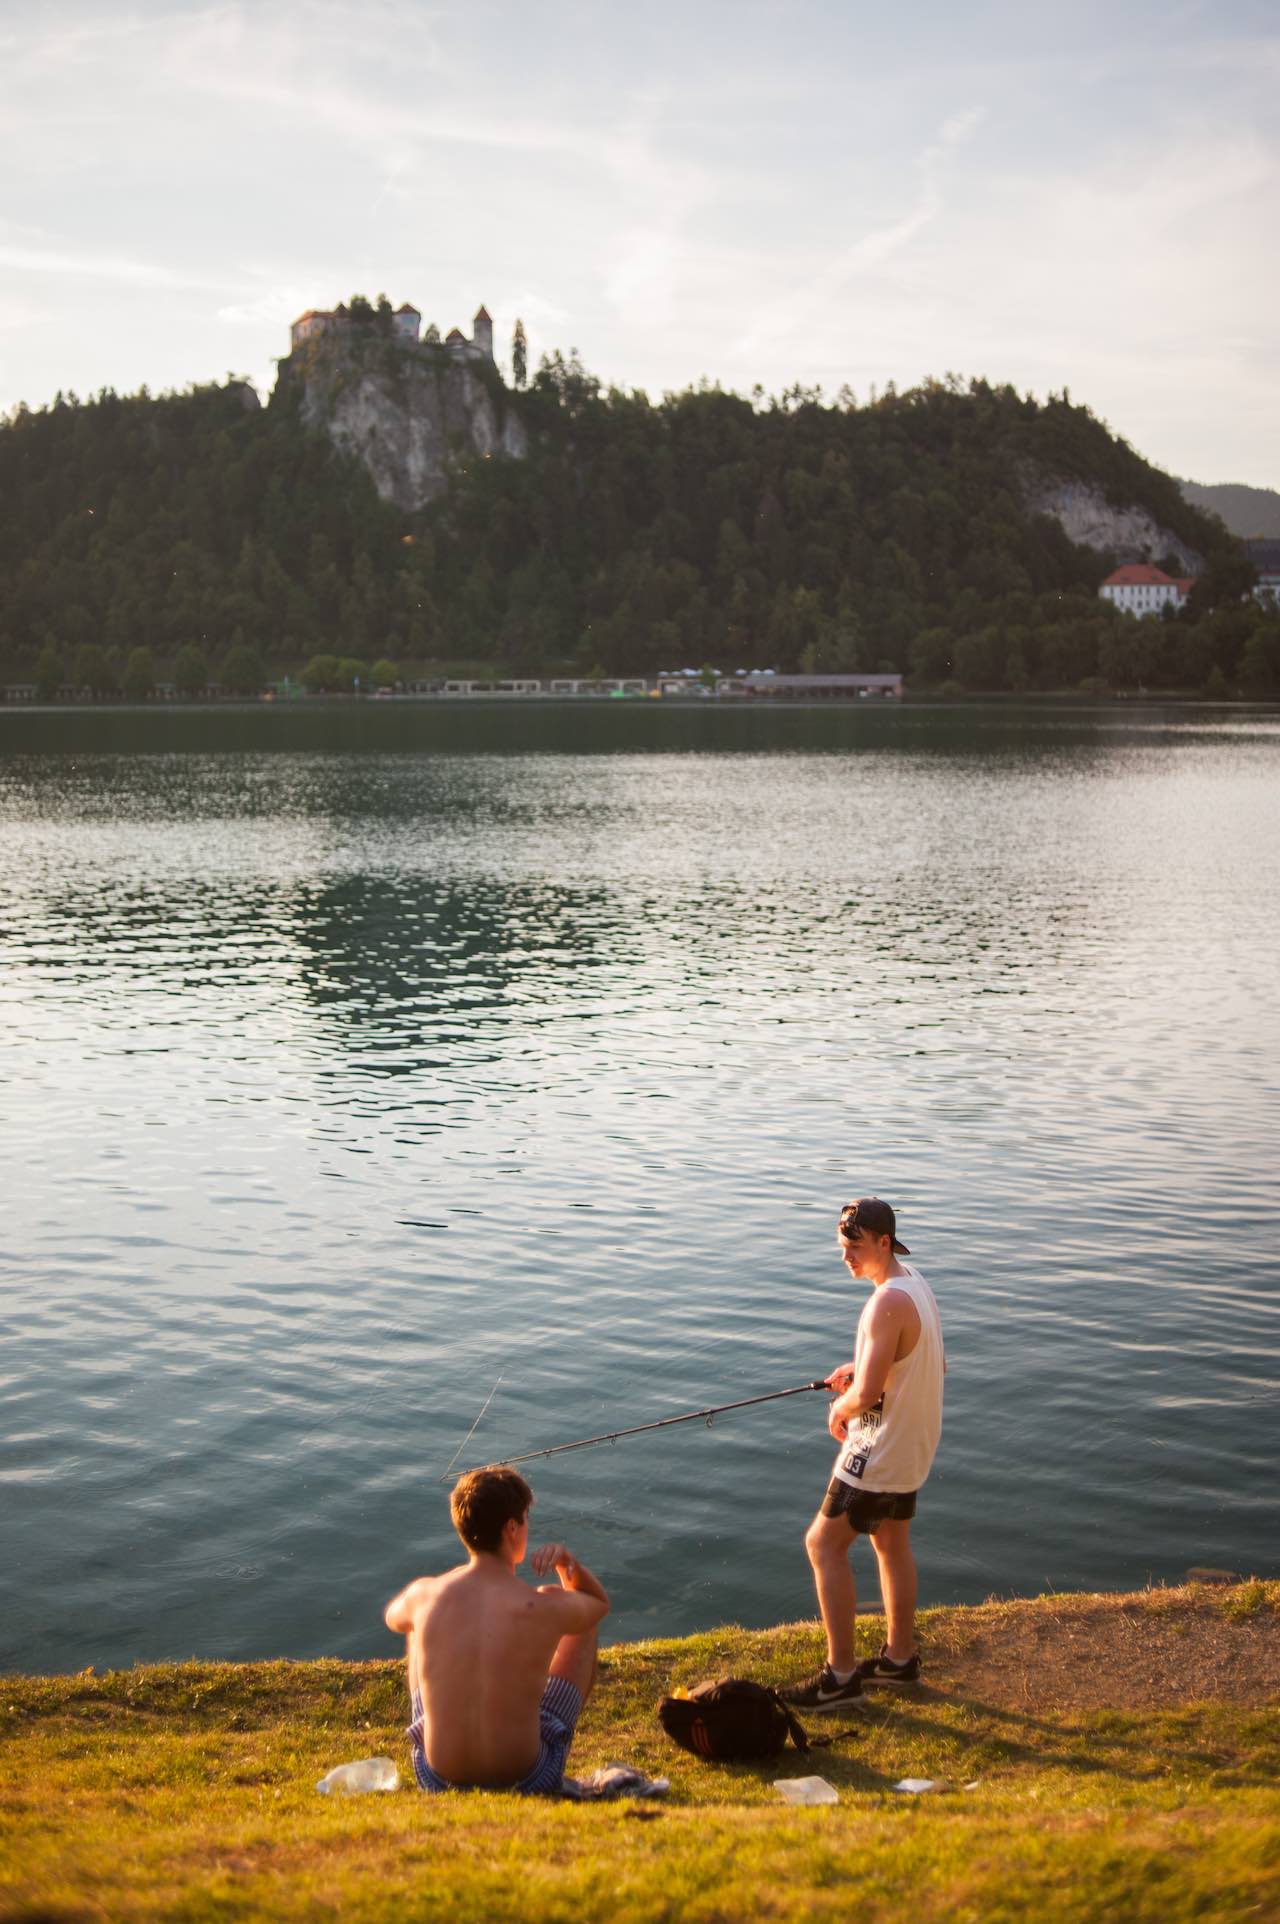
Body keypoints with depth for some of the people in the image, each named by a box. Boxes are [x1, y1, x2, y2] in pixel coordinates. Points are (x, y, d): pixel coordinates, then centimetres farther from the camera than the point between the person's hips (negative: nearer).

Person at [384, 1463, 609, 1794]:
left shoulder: (423, 1596, -13)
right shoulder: (549, 1609, -18)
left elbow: (392, 1618, 16)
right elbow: (600, 1603, 9)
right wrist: (567, 1560, -3)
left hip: (439, 1781, 2)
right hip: (528, 1780, -2)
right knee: (585, 1620, 17)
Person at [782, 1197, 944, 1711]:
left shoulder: (888, 1302, -27)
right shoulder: (915, 1281, 4)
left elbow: (867, 1393, -31)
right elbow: (932, 1362, 17)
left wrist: (840, 1410, -9)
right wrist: (861, 1369, 9)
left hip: (880, 1449, -10)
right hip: (912, 1443, 10)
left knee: (824, 1544, -2)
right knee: (891, 1543, 21)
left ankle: (841, 1675, 1)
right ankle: (899, 1657, 33)